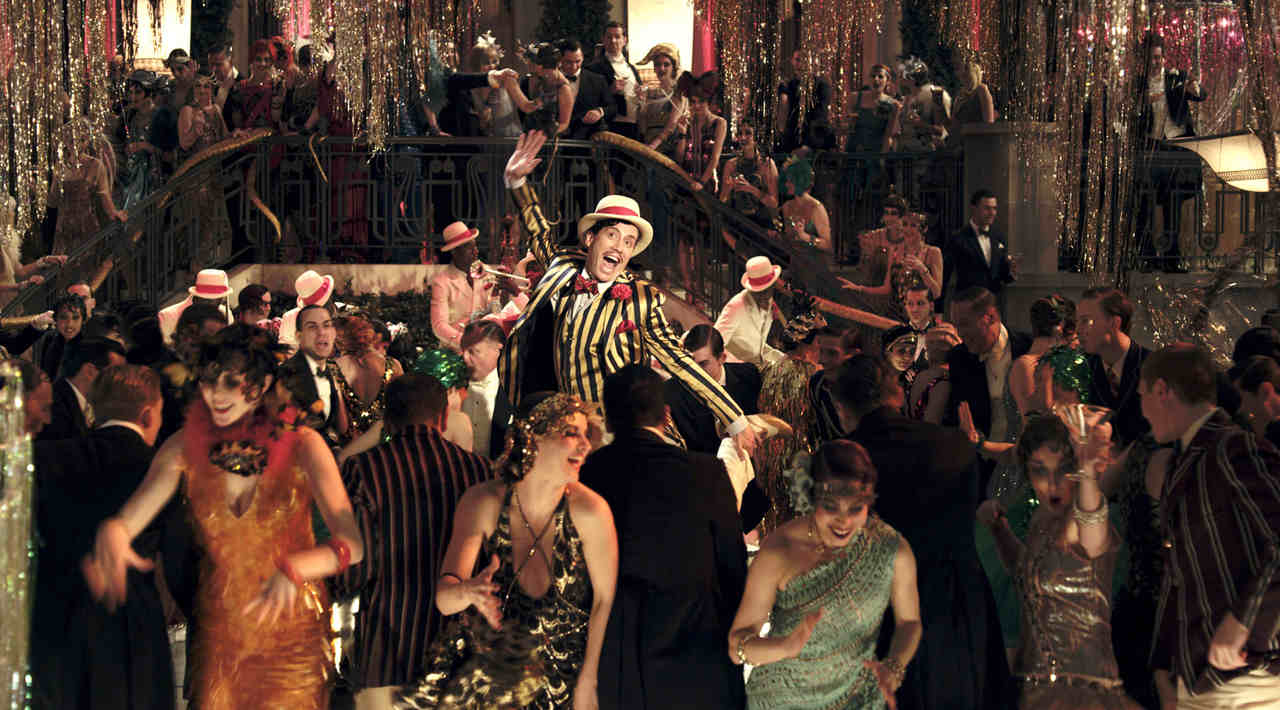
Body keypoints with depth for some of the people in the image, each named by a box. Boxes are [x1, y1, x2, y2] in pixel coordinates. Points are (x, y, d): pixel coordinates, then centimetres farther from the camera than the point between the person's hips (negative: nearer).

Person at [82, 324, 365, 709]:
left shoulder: (302, 446, -12)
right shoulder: (185, 449, -5)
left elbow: (351, 544, -22)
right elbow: (127, 520, -13)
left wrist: (294, 569, -42)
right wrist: (112, 533, -38)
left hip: (293, 632, -2)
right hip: (218, 634, 2)